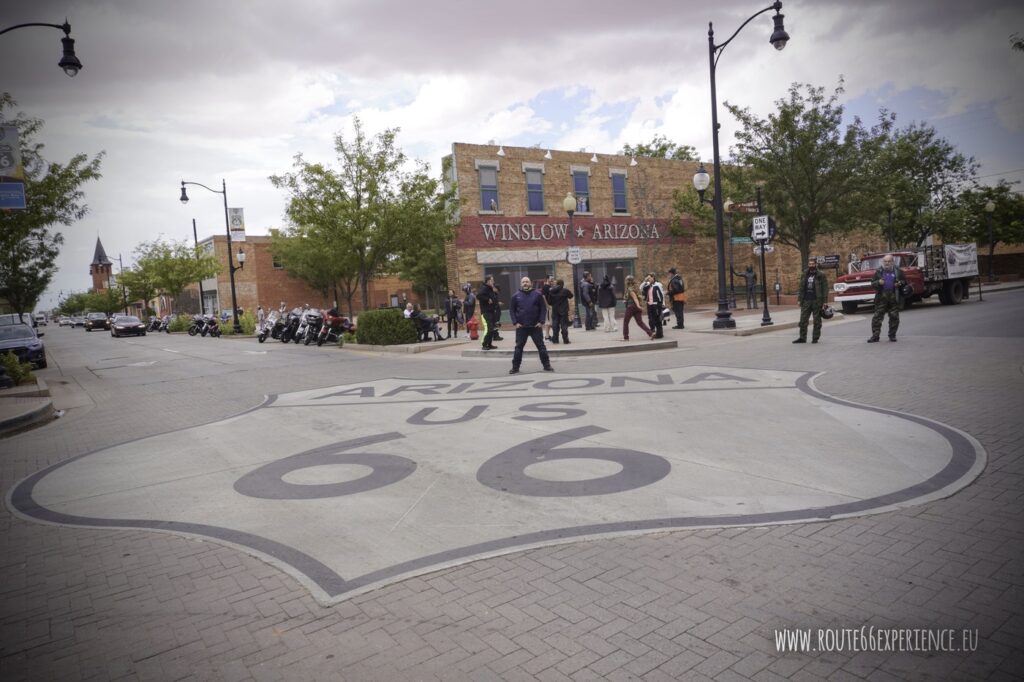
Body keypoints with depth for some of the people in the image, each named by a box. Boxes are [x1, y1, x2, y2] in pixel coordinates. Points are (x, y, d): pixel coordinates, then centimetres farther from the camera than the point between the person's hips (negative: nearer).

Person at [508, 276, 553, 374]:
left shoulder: (537, 294, 0)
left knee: (541, 346, 4)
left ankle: (547, 365, 13)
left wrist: (541, 322, -8)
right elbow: (511, 310, 5)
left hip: (536, 326, -1)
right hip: (521, 327, 1)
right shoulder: (516, 296, 3)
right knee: (519, 347, 4)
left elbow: (543, 308, 0)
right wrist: (515, 322, -5)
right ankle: (515, 367, 11)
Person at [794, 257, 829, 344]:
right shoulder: (804, 275, 11)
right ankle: (802, 337, 7)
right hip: (806, 301, 4)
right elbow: (801, 288, 14)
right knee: (803, 320, 2)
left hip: (817, 301, -4)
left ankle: (815, 338, 9)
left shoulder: (821, 275, -1)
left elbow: (825, 288, -2)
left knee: (817, 321, 3)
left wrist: (825, 301, -9)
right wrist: (799, 299, 7)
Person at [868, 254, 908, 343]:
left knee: (894, 317, 4)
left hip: (894, 298, 0)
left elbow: (905, 282, 12)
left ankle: (892, 335, 15)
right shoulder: (878, 272, 8)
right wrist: (878, 282, -14)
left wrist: (900, 283, -10)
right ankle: (875, 336, -3)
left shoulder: (899, 271, 8)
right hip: (881, 297, 0)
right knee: (877, 316, -6)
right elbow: (872, 284, 7)